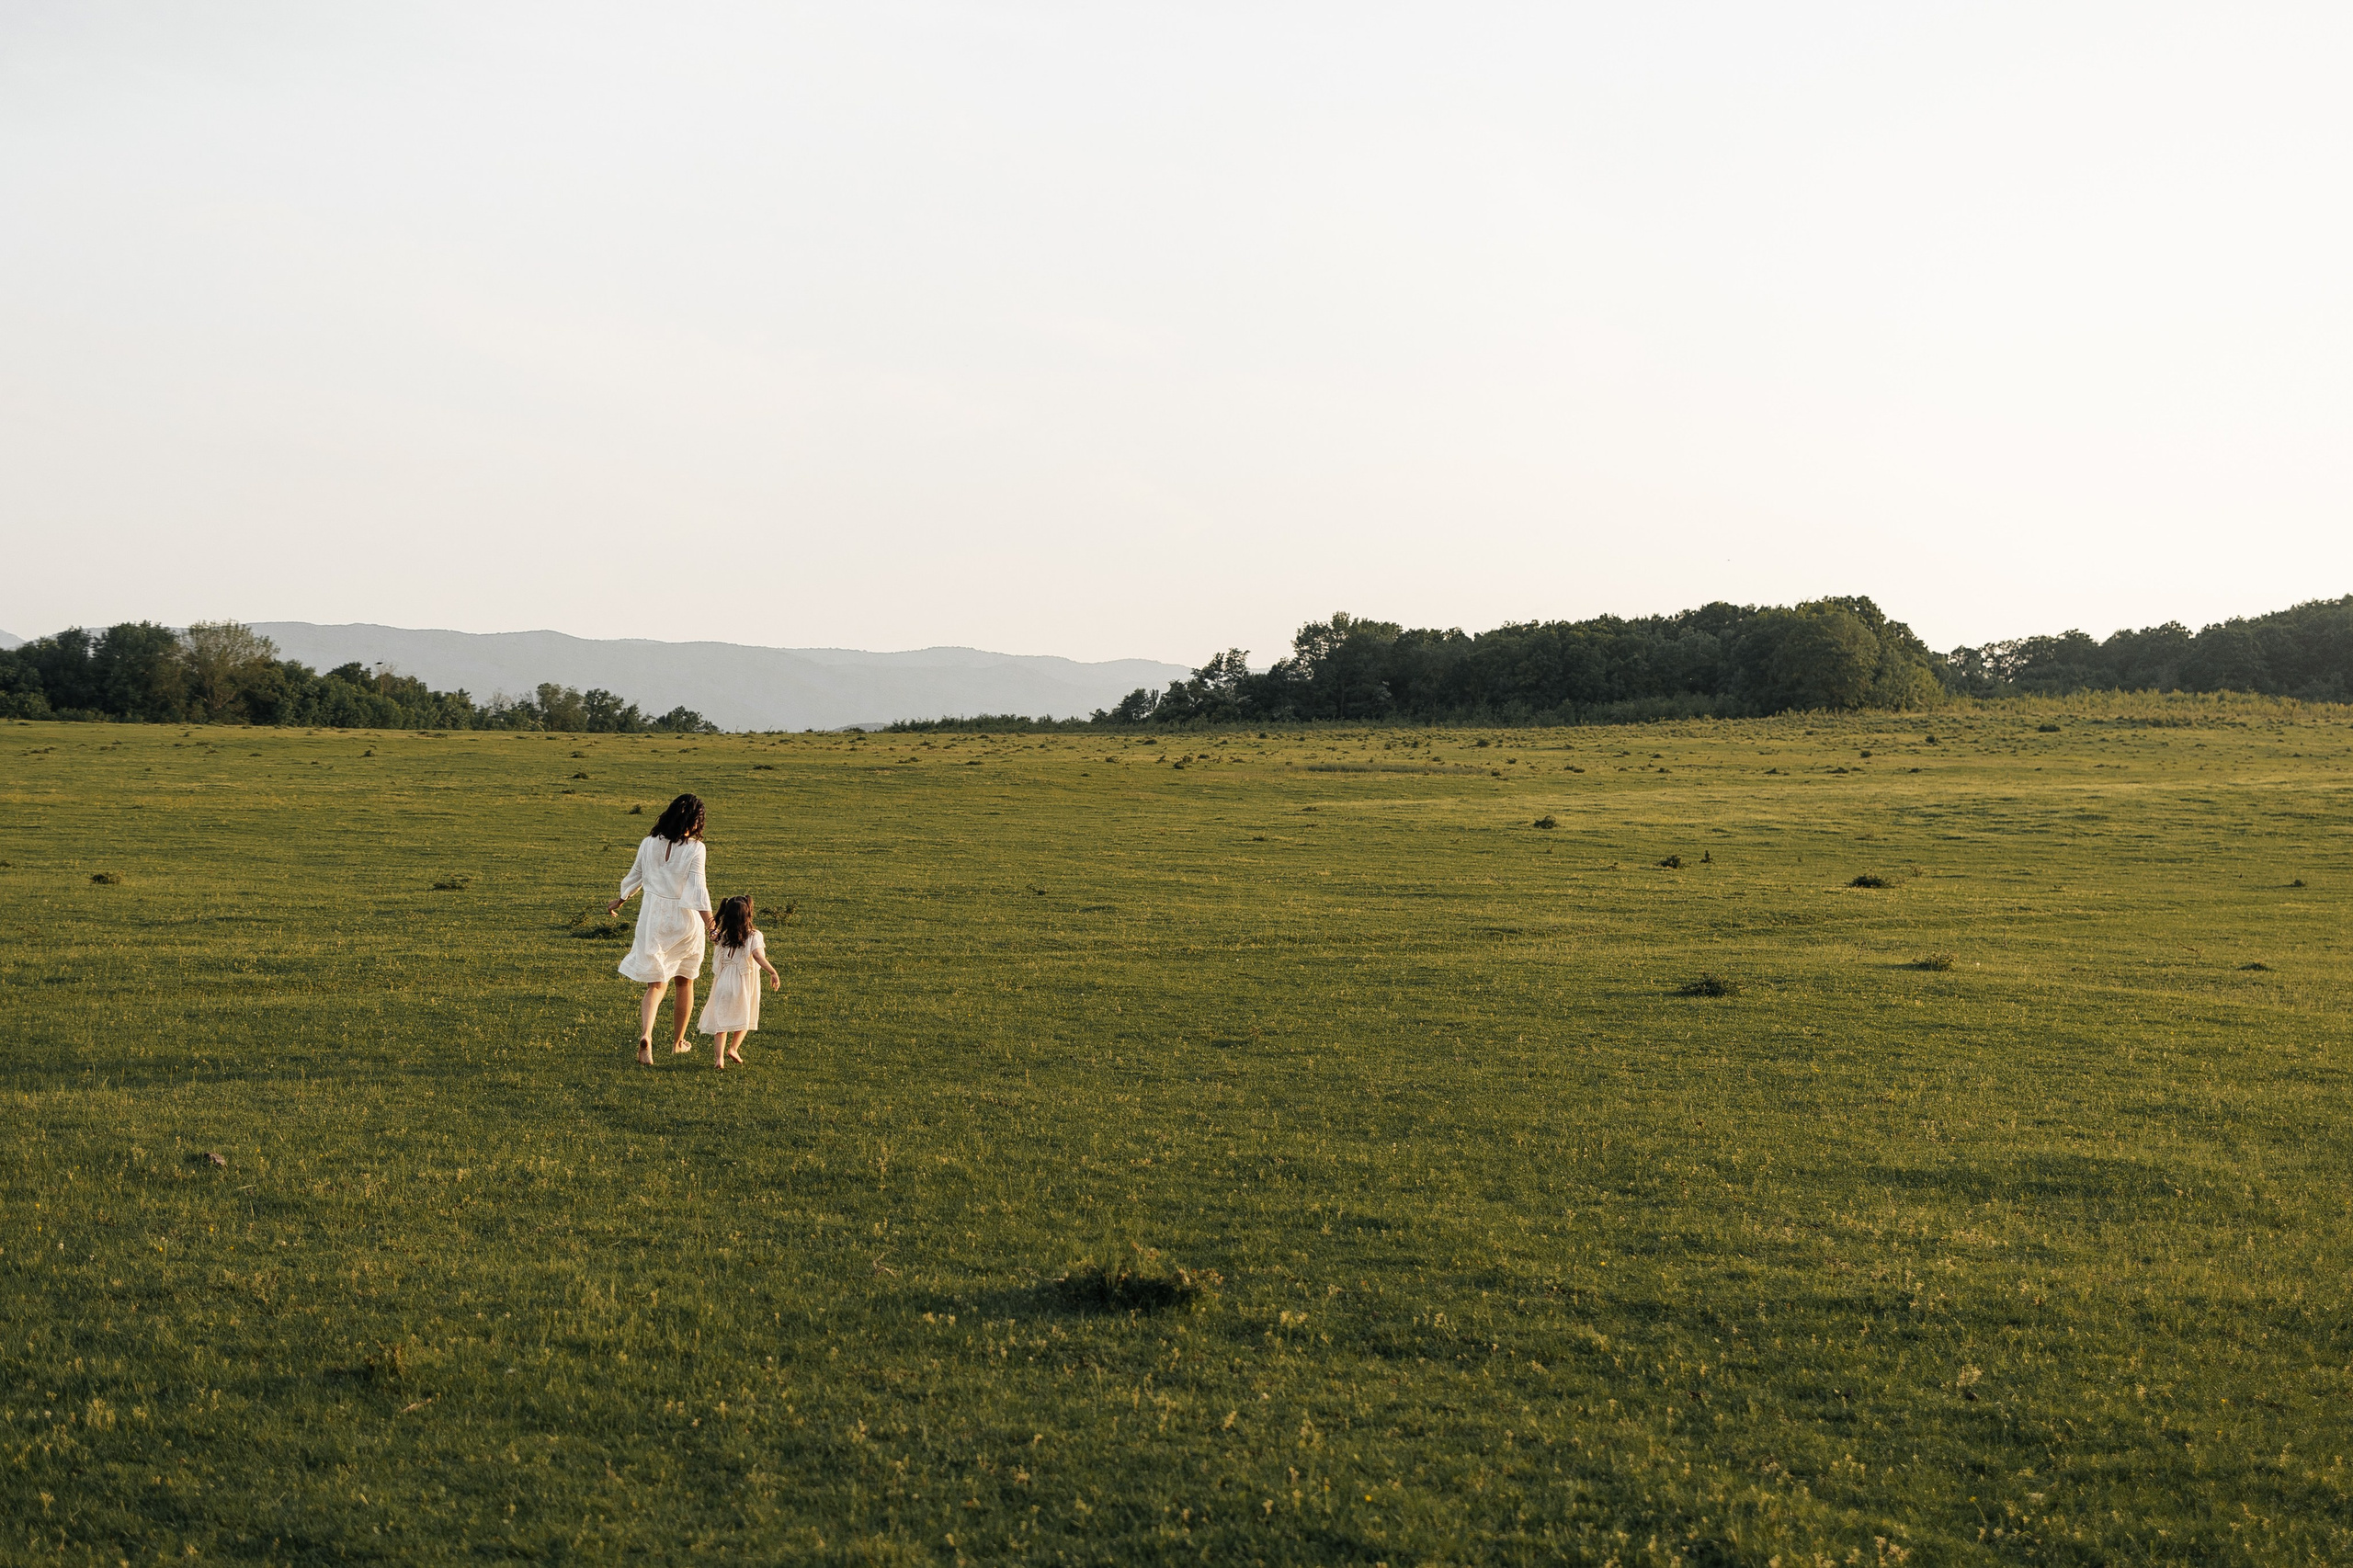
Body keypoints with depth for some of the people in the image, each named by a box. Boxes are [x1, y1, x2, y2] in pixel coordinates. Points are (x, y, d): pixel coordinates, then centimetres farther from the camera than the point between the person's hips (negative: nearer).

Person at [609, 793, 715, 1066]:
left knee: (656, 984, 4)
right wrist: (709, 922, -25)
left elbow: (634, 877, 12)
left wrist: (619, 902, 30)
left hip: (653, 917, 2)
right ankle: (679, 1042, 30)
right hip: (685, 920, -2)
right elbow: (697, 887, -21)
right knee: (684, 982, 18)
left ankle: (645, 1035, -21)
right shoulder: (694, 848, -14)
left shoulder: (649, 844, -1)